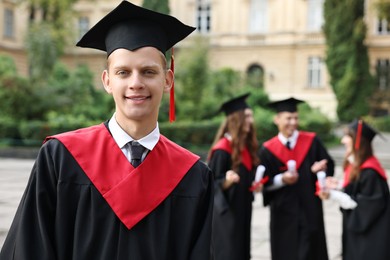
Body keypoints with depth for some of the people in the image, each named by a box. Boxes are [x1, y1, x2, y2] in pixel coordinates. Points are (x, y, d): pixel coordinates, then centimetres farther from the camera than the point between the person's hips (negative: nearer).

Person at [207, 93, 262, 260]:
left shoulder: (247, 146, 9)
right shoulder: (223, 149, -17)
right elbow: (212, 183, -16)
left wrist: (255, 184, 1)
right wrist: (227, 181, -35)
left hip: (242, 210, 9)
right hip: (226, 212, -9)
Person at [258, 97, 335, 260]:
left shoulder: (312, 142, 0)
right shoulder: (268, 150, -1)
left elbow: (329, 166, 3)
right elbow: (264, 183, -2)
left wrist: (319, 169, -19)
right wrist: (281, 179, -20)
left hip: (310, 210, 0)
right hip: (283, 212, 1)